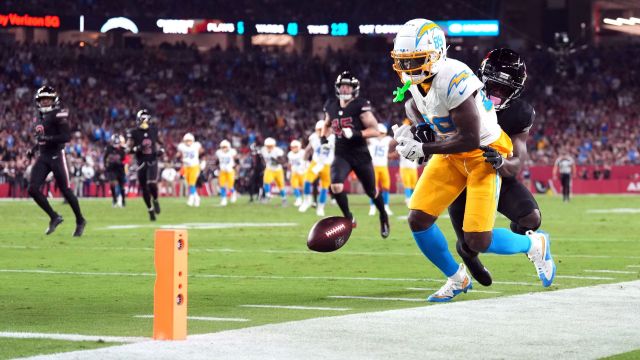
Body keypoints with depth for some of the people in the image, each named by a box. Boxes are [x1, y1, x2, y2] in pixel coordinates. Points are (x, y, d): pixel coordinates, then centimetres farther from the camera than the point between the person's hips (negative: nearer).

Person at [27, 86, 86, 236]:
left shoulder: (57, 115, -11)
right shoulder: (38, 116, 12)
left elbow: (66, 136, -19)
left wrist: (48, 139, -26)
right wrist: (34, 149, 12)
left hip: (56, 156, -7)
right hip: (43, 157, 7)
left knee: (65, 190, -2)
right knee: (33, 189, -6)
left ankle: (80, 221, 17)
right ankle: (54, 217, 8)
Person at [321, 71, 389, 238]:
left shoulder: (360, 106, -12)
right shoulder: (331, 106, 3)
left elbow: (375, 130, -13)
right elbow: (327, 125, 24)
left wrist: (356, 134, -26)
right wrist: (323, 138, 5)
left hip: (360, 155, -3)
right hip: (341, 155, 3)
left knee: (371, 191, 12)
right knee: (336, 185, -23)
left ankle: (383, 216, 41)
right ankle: (348, 218, -2)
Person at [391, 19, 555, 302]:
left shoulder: (453, 79, -30)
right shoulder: (413, 78, -4)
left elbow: (470, 139, -29)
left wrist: (425, 150, -26)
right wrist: (410, 130, 1)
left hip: (483, 153, -8)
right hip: (451, 154, 8)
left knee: (478, 241, -12)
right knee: (418, 220, -5)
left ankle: (534, 245, 19)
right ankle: (456, 279, 18)